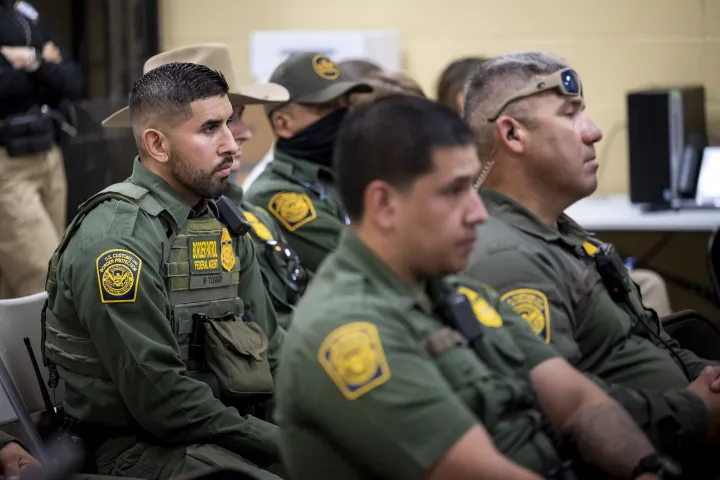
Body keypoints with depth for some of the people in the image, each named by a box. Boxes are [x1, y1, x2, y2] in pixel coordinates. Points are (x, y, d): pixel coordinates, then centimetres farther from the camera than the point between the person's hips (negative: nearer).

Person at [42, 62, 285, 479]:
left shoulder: (222, 226, 12)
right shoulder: (116, 241, -16)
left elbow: (270, 350, 16)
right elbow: (158, 398, -20)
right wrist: (277, 442, -15)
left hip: (230, 427, 8)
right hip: (139, 445, -8)